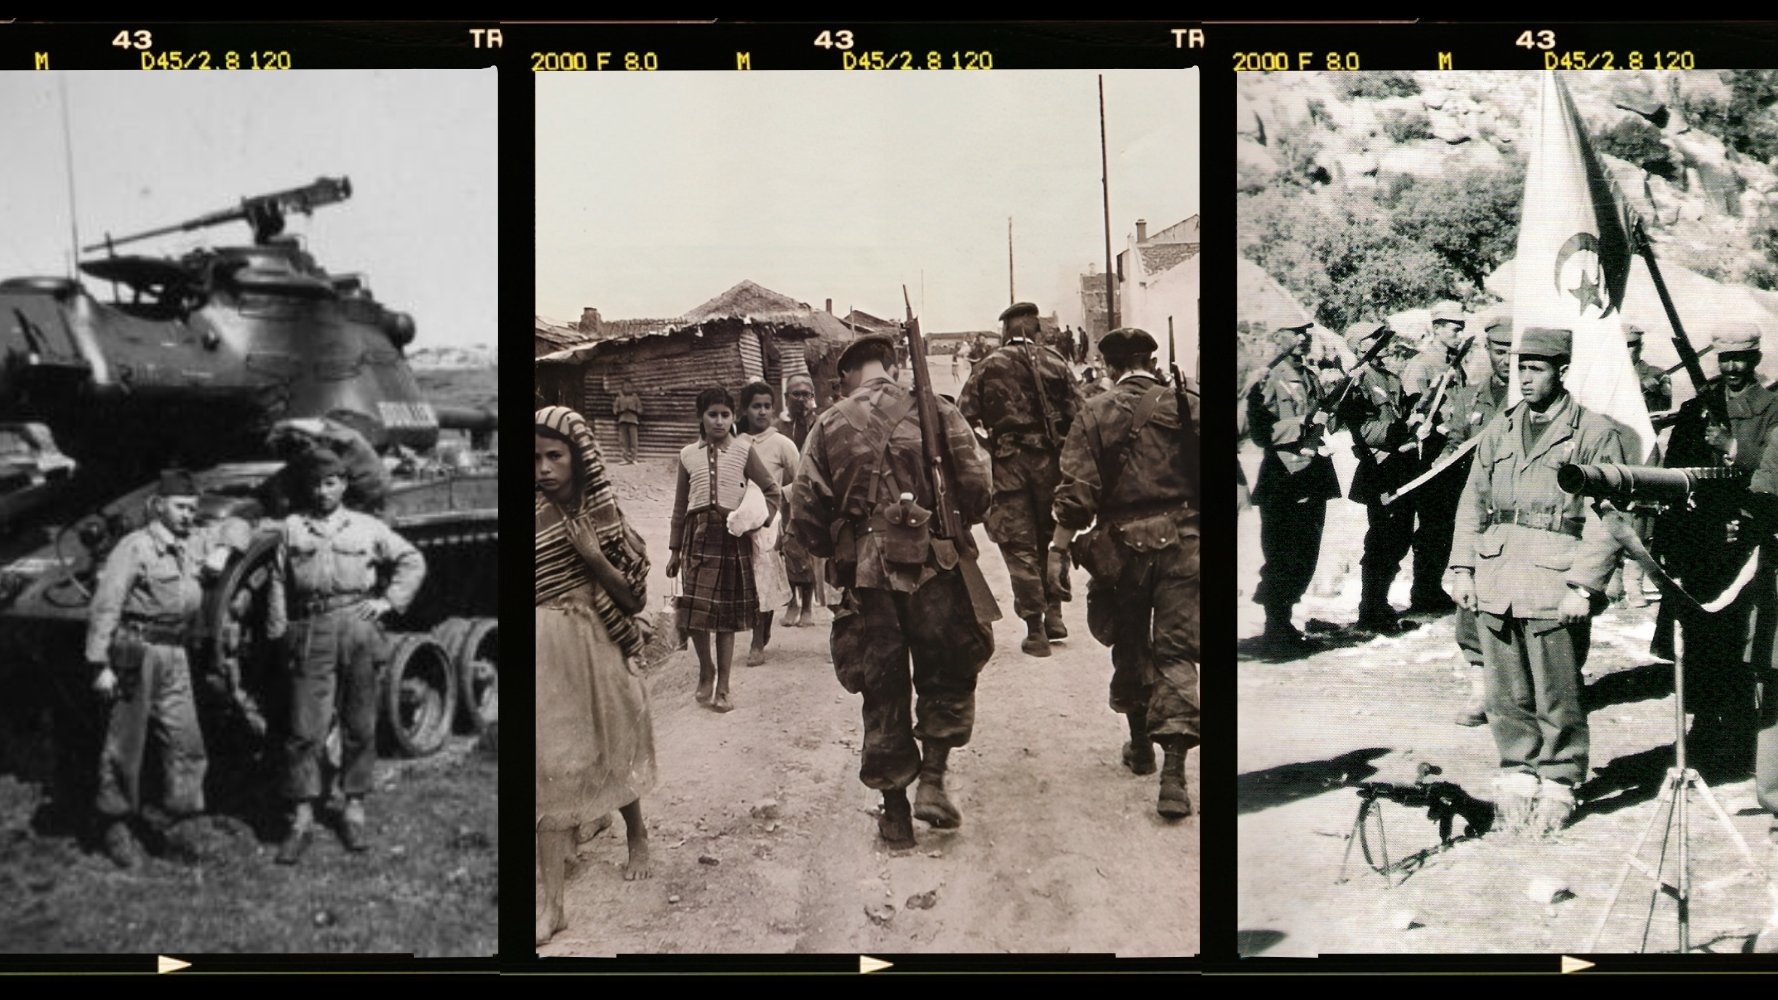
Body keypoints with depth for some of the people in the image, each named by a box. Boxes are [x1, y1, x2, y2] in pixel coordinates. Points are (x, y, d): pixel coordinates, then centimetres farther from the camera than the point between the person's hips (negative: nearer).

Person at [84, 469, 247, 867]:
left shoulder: (194, 542, 11)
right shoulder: (135, 547, -10)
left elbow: (237, 528, 28)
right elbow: (104, 606, -13)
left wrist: (224, 550, 5)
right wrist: (100, 665, -16)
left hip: (175, 654, 6)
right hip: (136, 652, -6)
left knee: (185, 741, 4)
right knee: (126, 742, 2)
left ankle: (181, 816, 15)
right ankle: (116, 824, 13)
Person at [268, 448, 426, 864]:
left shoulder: (367, 528, 10)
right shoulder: (294, 527, 10)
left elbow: (412, 561, 16)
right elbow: (280, 583, 10)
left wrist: (389, 600, 5)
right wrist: (278, 633, 4)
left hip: (358, 628, 1)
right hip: (311, 632, 0)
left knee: (360, 727, 5)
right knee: (304, 728, -4)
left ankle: (354, 810, 17)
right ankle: (302, 819, 3)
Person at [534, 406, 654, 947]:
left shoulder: (606, 516, -4)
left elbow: (634, 599, -4)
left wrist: (593, 557, -16)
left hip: (600, 652, 1)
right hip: (547, 654, -1)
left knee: (615, 754, 18)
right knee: (552, 770, -3)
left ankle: (637, 839, 45)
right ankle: (551, 902, -1)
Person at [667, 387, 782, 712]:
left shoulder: (743, 451, 3)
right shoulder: (688, 455, 8)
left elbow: (773, 492, 8)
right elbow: (680, 505, 12)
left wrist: (761, 518, -9)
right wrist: (674, 550, 12)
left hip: (732, 535, -1)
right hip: (698, 533, 1)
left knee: (727, 614, 2)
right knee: (695, 610, -7)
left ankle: (722, 687, 11)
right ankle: (706, 672, 17)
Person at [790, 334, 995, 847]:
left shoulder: (828, 427, 4)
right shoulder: (937, 413, 0)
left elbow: (804, 512, 1)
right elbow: (976, 488, -6)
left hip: (865, 575, 2)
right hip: (935, 567, -1)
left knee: (882, 693, 10)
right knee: (947, 677, 17)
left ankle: (894, 812, 17)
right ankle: (932, 782, 5)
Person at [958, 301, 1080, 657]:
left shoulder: (988, 367, 2)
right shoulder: (1056, 364, 2)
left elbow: (964, 415, -4)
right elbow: (1077, 414, -2)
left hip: (1008, 464, -1)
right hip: (1050, 460, 1)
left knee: (1020, 546, 3)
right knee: (1051, 537, 19)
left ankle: (1035, 630, 2)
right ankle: (1053, 612, 17)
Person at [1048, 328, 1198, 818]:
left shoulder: (1096, 414, -2)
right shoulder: (1186, 407, 0)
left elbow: (1076, 491, -9)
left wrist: (1059, 550, -8)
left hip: (1123, 546, 0)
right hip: (1182, 542, 0)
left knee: (1130, 647, 19)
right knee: (1176, 652, 0)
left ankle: (1140, 745, 34)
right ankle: (1173, 772, -12)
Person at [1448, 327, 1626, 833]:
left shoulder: (1595, 434, -1)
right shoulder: (1498, 432, 14)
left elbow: (1605, 520, -5)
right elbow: (1472, 504, 17)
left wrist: (1583, 585, -12)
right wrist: (1463, 568, 7)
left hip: (1554, 586, -5)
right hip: (1495, 586, 5)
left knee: (1557, 697, 1)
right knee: (1507, 695, 9)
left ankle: (1558, 785, 14)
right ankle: (1517, 773, 22)